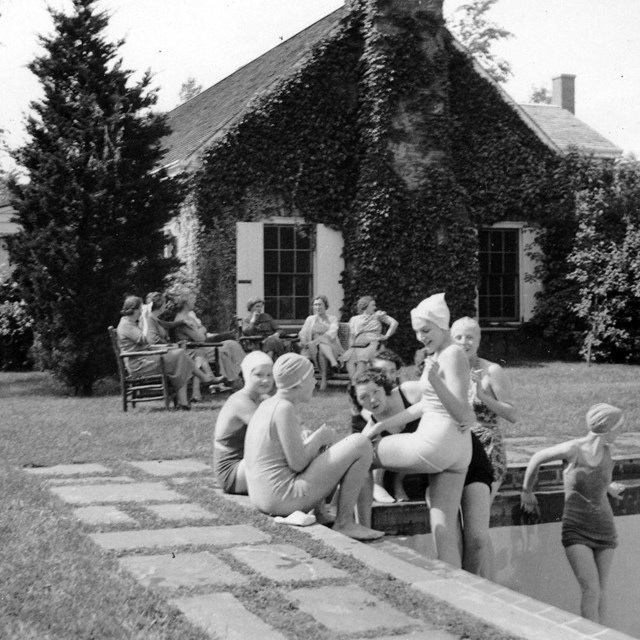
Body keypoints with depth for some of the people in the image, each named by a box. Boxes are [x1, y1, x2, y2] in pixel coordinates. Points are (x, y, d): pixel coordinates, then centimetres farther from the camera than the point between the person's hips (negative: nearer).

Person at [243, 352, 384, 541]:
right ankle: (344, 522, -1)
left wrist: (316, 439, 9)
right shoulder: (284, 408, -16)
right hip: (285, 499, -10)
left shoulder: (268, 405, 12)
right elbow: (297, 463, -18)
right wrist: (319, 438, -3)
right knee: (361, 444, -7)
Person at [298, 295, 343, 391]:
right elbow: (303, 333, 13)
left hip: (331, 347, -2)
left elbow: (332, 333, -4)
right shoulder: (310, 319, 25)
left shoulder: (332, 319, 16)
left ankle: (323, 378, -45)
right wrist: (303, 341, -13)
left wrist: (317, 340, -21)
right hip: (313, 347, 2)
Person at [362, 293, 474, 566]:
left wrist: (435, 381, -33)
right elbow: (427, 405, 20)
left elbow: (463, 415, -21)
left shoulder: (452, 354, -13)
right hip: (455, 450, 9)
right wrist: (383, 424, 18)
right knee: (443, 528, 8)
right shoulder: (441, 354, 15)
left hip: (436, 443, -9)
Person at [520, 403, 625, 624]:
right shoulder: (573, 449, -17)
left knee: (600, 590, 6)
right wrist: (527, 491, 9)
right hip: (576, 529, -5)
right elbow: (537, 458, -1)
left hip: (604, 527, 5)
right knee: (590, 589, -15)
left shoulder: (606, 451, -1)